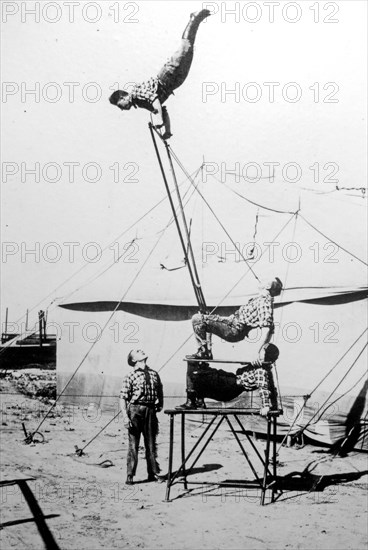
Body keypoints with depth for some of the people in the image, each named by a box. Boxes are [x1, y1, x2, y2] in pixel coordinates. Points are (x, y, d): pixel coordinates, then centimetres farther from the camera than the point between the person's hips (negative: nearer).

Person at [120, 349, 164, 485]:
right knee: (133, 444, -2)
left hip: (150, 410, 4)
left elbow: (159, 391, 21)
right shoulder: (130, 377, -7)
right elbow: (123, 398, -10)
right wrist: (125, 416, -17)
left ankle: (153, 473, 21)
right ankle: (130, 476, 5)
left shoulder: (154, 374, 8)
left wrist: (160, 404, 10)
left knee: (151, 443, 11)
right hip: (135, 409, -4)